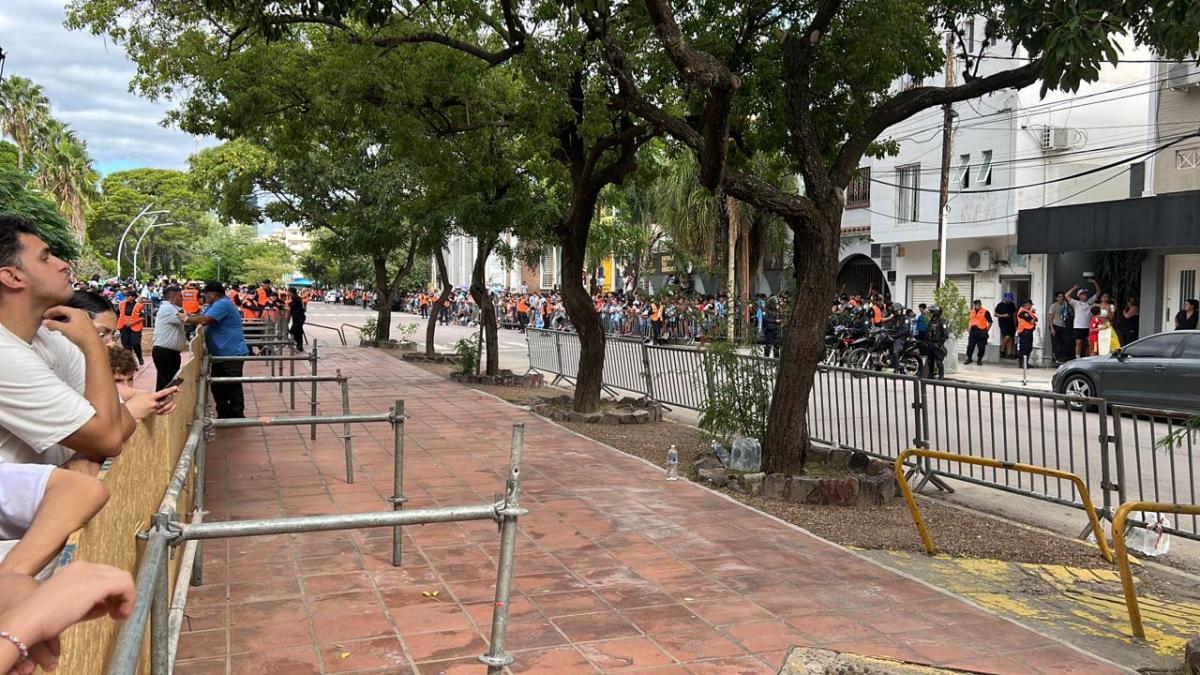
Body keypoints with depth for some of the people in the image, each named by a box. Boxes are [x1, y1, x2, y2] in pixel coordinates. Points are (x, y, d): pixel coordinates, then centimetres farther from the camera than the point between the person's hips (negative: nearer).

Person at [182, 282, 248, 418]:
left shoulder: (223, 304, -19)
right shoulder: (214, 305, 17)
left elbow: (204, 320, -27)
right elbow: (201, 316, 15)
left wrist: (187, 319, -13)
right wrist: (189, 316, -2)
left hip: (232, 354, -11)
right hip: (220, 354, 11)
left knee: (233, 387, -4)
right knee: (217, 386, 15)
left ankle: (237, 417, 3)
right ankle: (224, 415, 25)